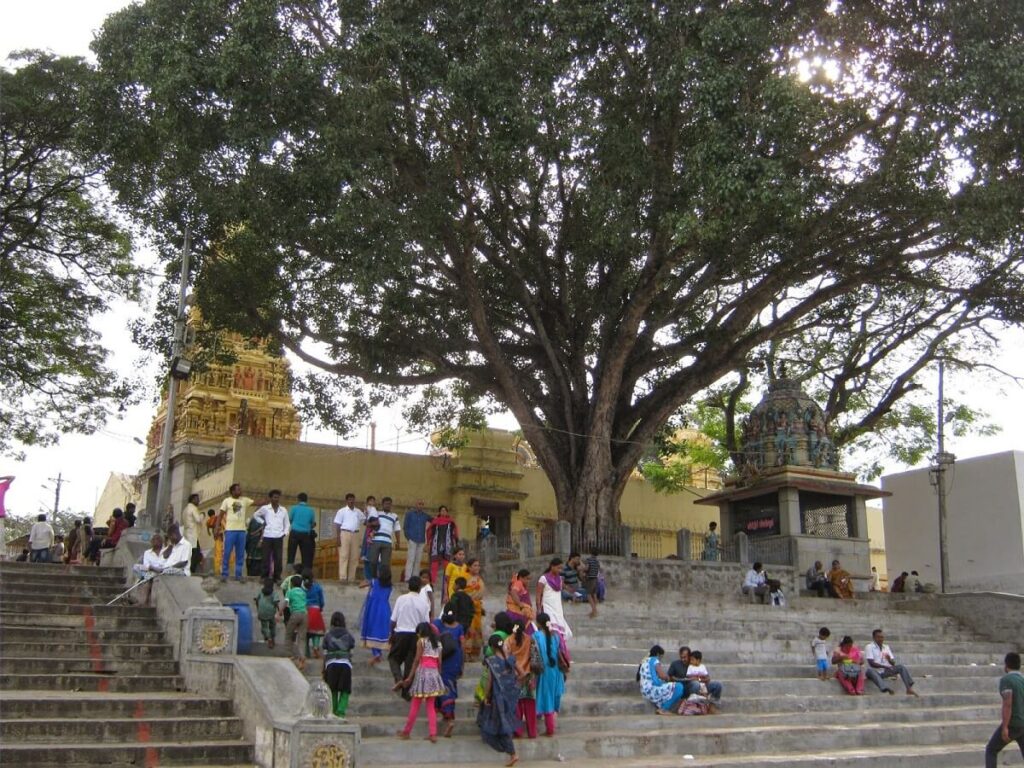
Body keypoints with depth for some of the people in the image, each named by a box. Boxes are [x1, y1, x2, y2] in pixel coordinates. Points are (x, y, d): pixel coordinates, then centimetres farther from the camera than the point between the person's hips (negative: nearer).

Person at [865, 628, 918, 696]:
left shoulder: (886, 647, 13)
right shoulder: (870, 647, -5)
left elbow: (893, 663, 7)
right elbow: (871, 663, -15)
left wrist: (889, 660, -16)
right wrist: (885, 666, -24)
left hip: (884, 672, 6)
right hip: (875, 671, -6)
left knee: (901, 667, -14)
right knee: (870, 670, -40)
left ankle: (909, 688, -22)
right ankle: (888, 690, -60)